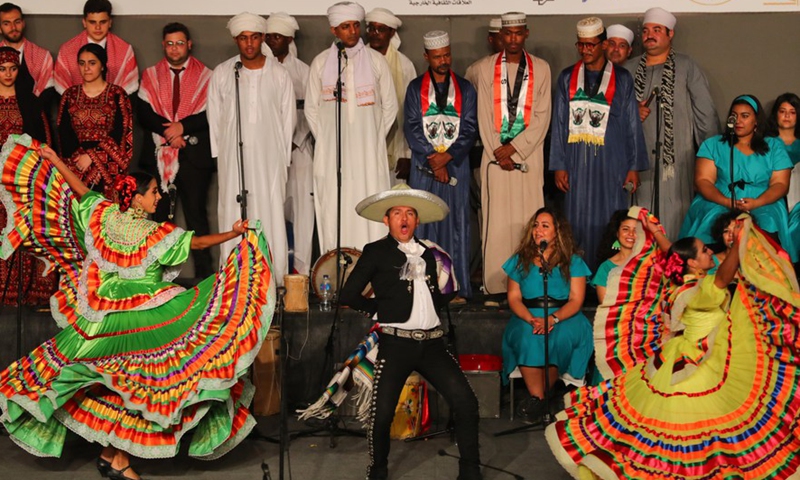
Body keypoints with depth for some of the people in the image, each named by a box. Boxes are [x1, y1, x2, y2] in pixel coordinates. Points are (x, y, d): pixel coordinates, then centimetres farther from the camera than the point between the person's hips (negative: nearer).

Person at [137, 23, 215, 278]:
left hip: (195, 153, -2)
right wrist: (169, 131, -12)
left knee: (196, 213, -1)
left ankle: (204, 273, 2)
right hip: (159, 153, 2)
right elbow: (144, 113, 2)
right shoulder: (150, 76, 11)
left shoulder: (205, 76, 6)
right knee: (158, 213, 3)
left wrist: (183, 126, -15)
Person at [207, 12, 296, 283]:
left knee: (272, 215, -2)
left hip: (269, 157, 0)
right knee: (233, 219, -1)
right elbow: (214, 118, 8)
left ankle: (275, 281, 2)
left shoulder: (279, 74, 4)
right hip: (233, 158, 0)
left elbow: (289, 116, 8)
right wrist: (220, 156, 6)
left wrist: (284, 156, 7)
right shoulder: (222, 73, 4)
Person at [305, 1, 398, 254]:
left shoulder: (376, 61, 5)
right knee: (333, 213, -2)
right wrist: (325, 141, 7)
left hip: (368, 151, 0)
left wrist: (375, 139, 6)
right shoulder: (321, 63, 6)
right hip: (331, 154, 1)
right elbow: (311, 108, 11)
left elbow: (390, 105, 9)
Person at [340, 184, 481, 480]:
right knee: (382, 414, -5)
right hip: (396, 343, -4)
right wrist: (381, 309, 5)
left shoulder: (426, 253, 18)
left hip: (432, 342, 4)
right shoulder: (376, 252, 3)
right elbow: (349, 296, -1)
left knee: (466, 403, -6)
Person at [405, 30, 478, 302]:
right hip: (423, 166, 0)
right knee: (424, 224, -2)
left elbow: (469, 129, 2)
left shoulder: (465, 89, 9)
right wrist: (433, 160, -9)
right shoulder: (415, 89, 8)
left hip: (456, 165, 0)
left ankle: (458, 288, 0)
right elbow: (412, 129, 0)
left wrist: (447, 156, -11)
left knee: (456, 224, -2)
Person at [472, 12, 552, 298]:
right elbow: (484, 116, 2)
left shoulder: (541, 69, 7)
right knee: (496, 218, -2)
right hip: (495, 154, 0)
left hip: (529, 154, 0)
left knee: (528, 218, -1)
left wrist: (515, 148, -8)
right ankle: (495, 284, 1)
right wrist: (498, 153, -7)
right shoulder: (486, 69, 6)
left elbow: (542, 115, 1)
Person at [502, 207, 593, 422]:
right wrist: (531, 319, -15)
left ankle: (537, 398, -22)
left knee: (561, 337, -35)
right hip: (527, 317, 1)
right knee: (527, 338, -34)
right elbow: (514, 298, 6)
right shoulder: (520, 260, 14)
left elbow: (576, 300, -1)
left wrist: (553, 319, -20)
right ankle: (537, 398, -27)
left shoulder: (573, 261, 9)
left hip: (564, 318, -1)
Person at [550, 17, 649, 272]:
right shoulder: (567, 78, 7)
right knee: (578, 222, 3)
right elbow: (559, 124, 7)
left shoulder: (621, 78, 2)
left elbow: (632, 124, 3)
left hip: (611, 162, -1)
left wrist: (634, 167, -1)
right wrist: (559, 165, 1)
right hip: (577, 162, 2)